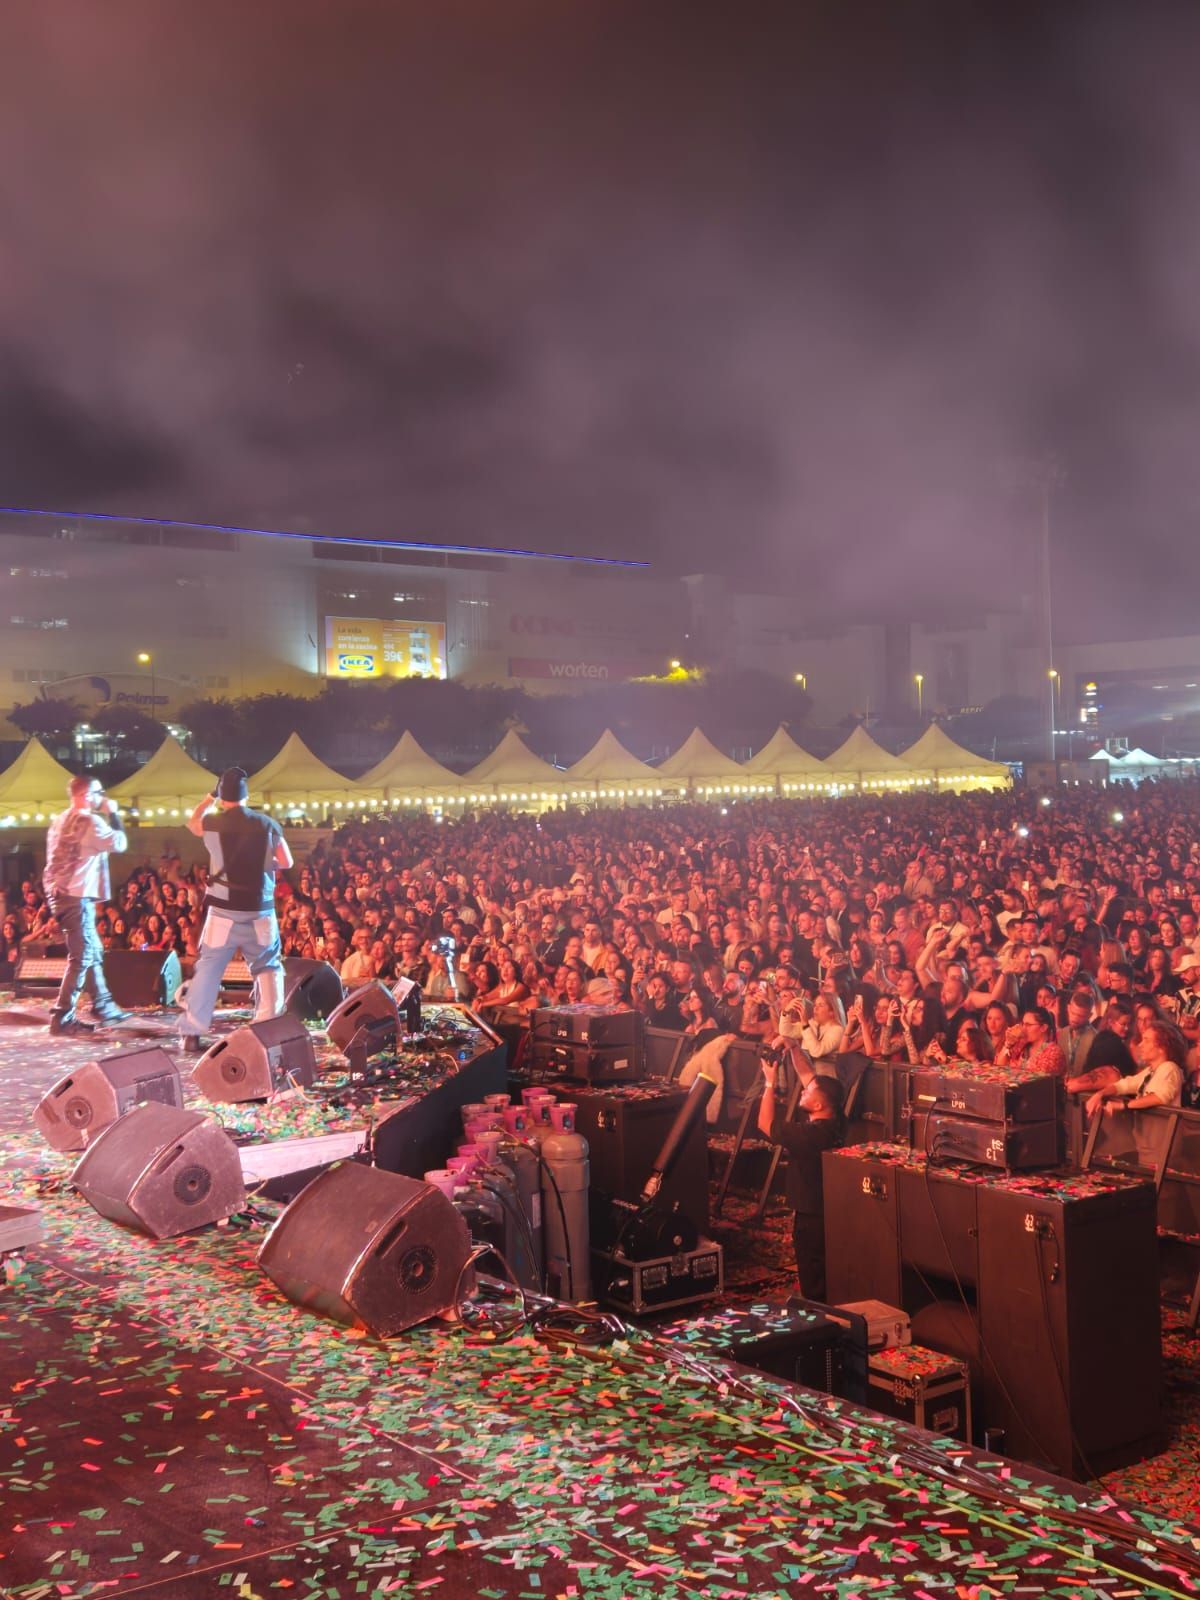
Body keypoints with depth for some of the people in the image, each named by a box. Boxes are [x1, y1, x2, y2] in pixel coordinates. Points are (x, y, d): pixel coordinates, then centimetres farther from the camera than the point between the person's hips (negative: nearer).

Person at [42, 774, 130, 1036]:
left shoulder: (61, 820, 16)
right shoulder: (88, 820, -12)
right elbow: (120, 844, -11)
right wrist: (113, 814, -1)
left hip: (60, 894, 10)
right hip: (76, 896, -10)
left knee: (93, 952, 17)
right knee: (81, 957, -7)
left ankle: (103, 1006, 24)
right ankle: (62, 1018, -7)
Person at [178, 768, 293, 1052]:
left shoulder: (212, 823, -3)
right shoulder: (266, 824, -3)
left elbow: (192, 823, 21)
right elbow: (286, 863, 4)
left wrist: (210, 798, 29)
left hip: (223, 910, 0)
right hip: (260, 910, 0)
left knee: (207, 970, 10)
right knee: (268, 969, 9)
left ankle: (191, 1035, 12)